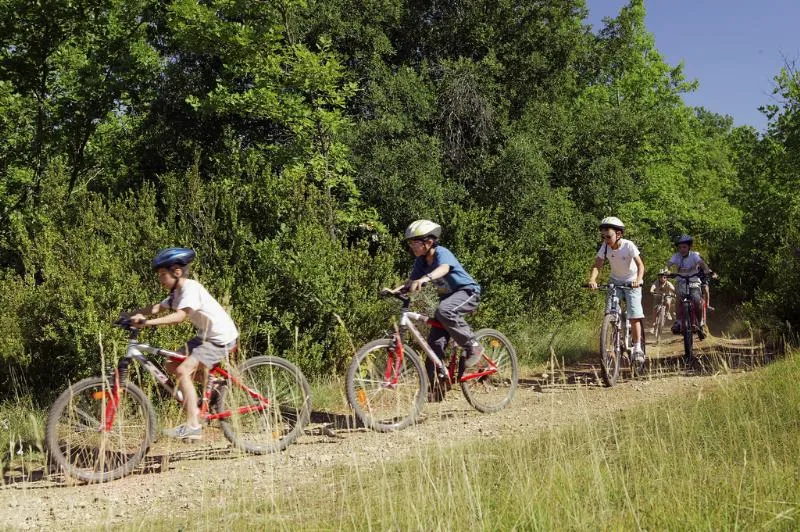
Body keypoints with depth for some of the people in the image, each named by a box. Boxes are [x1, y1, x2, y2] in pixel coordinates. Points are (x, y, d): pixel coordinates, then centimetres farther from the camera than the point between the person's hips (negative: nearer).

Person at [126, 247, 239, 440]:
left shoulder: (191, 288, -20)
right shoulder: (177, 292, 10)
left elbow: (179, 316, -33)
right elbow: (157, 308, 5)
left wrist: (147, 322, -38)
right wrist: (133, 315, -9)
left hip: (221, 338, -10)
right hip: (205, 335, 10)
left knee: (183, 370, -20)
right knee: (172, 366, 5)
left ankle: (193, 426, -21)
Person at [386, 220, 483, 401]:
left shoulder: (442, 253, -22)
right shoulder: (421, 261, 1)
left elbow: (443, 269, -44)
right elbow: (411, 281, -2)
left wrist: (425, 279, -63)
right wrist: (394, 290, -23)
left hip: (467, 292, -8)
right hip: (447, 296, 8)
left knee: (444, 311, -38)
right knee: (435, 342, -4)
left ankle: (473, 346, -22)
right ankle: (436, 386, 3)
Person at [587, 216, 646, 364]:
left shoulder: (628, 245, -23)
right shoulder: (605, 247, -14)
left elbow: (640, 264, -29)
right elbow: (597, 265, -18)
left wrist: (638, 279, -47)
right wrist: (592, 280, -37)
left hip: (631, 282, -3)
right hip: (615, 281, 3)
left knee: (634, 316, -11)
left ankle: (637, 348, -3)